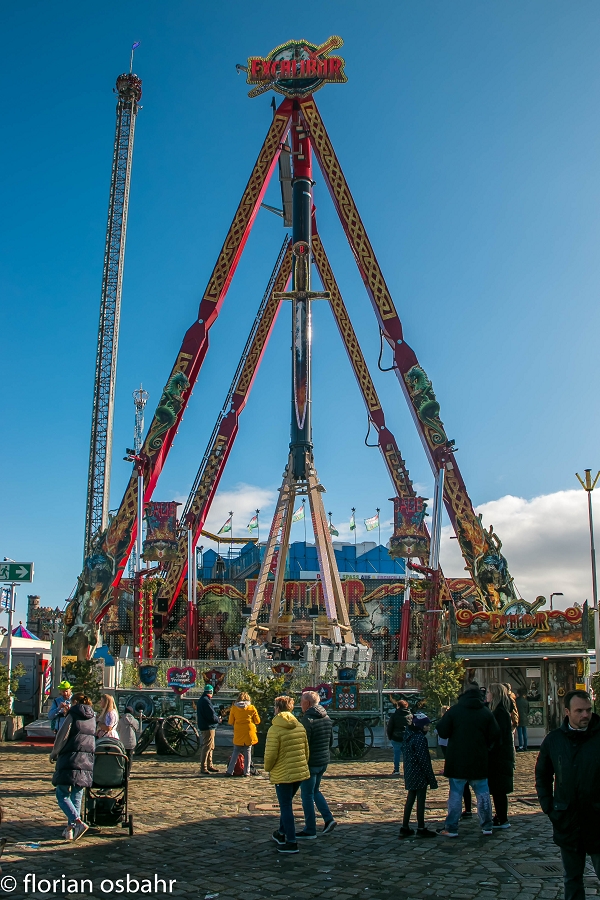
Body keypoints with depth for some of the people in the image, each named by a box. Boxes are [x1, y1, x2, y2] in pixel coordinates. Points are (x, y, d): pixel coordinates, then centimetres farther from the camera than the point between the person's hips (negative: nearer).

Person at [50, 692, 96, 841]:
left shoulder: (72, 715, -4)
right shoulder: (92, 718, 14)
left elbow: (62, 737, -5)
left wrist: (54, 754, 10)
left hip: (70, 759, -6)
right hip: (87, 761, 6)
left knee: (62, 795, -2)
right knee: (77, 796, 12)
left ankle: (78, 823, -19)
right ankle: (70, 829, 9)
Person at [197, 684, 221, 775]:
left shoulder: (201, 700, 14)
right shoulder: (206, 701, -19)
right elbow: (212, 716, -22)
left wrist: (217, 718, 10)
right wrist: (218, 720, -3)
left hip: (204, 727, 11)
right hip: (208, 727, -11)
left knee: (210, 747, 19)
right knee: (206, 748, -7)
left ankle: (209, 765, 28)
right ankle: (203, 768, -5)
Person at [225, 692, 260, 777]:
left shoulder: (234, 708, -2)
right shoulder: (252, 708, -4)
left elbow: (230, 722, 2)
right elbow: (257, 721, 1)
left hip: (238, 735, 1)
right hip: (249, 734, -1)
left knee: (235, 752, 11)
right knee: (247, 753, 7)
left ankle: (230, 771, 9)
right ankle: (247, 772, 6)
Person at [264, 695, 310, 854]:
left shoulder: (274, 730, -16)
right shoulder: (300, 727, 4)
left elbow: (270, 754, -17)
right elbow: (306, 750, 10)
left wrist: (268, 768, 2)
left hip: (282, 774, -7)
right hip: (300, 772, 7)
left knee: (286, 807, 2)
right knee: (286, 804, 23)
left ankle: (291, 843, 4)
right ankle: (282, 833, 36)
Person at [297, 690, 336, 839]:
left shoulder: (306, 720, -20)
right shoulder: (327, 718, 6)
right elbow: (331, 741, 14)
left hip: (310, 763, -8)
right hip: (324, 761, 8)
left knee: (307, 795, 3)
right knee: (315, 791, 23)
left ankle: (310, 830, 10)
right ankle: (329, 818, 13)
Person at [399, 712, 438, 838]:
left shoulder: (408, 735, 7)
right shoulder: (420, 738, -19)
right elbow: (423, 760, -19)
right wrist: (431, 778, -14)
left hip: (410, 773, 8)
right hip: (419, 774, -8)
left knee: (410, 799, 14)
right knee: (421, 800, 1)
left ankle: (405, 828, 16)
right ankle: (421, 829, 9)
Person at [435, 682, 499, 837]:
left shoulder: (454, 710, -7)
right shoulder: (486, 712, 0)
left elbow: (442, 731, -10)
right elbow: (495, 735, -1)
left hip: (457, 761, -2)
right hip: (479, 761, 2)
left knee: (455, 794, 2)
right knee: (482, 793, 13)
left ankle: (451, 828, 4)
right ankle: (487, 826, 16)